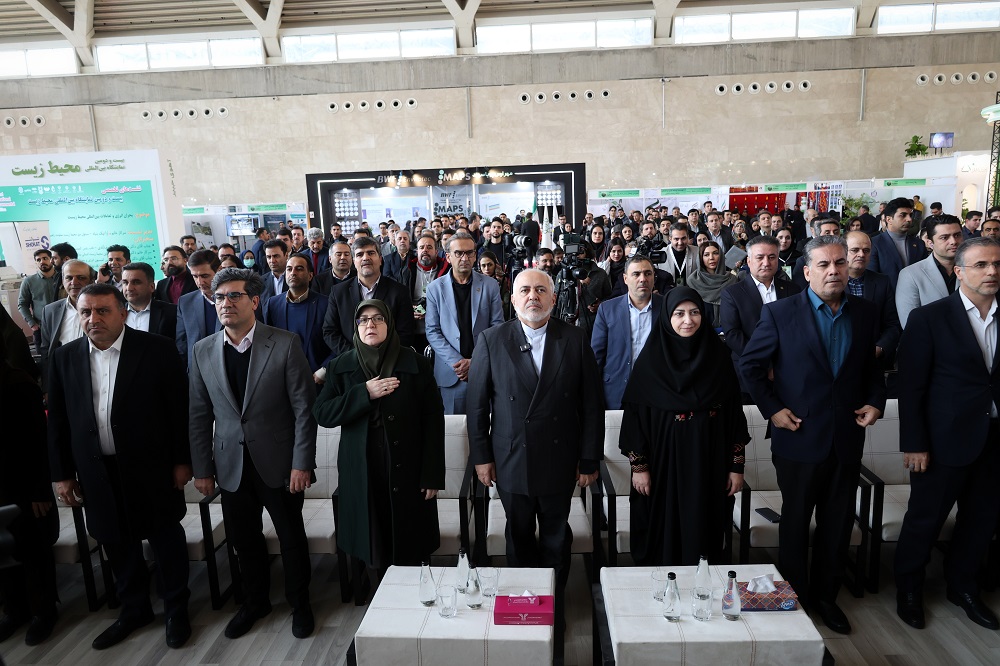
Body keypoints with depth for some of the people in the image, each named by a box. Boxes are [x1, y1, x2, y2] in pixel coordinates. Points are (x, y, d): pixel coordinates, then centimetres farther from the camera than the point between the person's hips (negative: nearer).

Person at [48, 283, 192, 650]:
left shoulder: (156, 349, -10)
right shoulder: (64, 357, 2)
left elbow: (178, 408, -8)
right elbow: (57, 420, 7)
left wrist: (182, 460, -8)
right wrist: (62, 473, 6)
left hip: (151, 466, -4)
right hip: (97, 472, 4)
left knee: (166, 538, 10)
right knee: (116, 543, 17)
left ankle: (176, 608, 29)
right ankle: (134, 608, 37)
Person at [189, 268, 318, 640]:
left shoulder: (285, 344, -11)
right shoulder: (203, 351, 2)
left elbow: (304, 408, -10)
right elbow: (199, 416, 6)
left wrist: (302, 463, -13)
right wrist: (202, 469, 5)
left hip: (278, 463, -3)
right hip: (231, 466, 4)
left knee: (292, 538, 10)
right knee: (243, 539, 16)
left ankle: (299, 604, 33)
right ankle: (256, 602, 40)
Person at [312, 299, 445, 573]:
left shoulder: (416, 364, -1)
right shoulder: (340, 367, 7)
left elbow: (433, 421, -3)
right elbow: (322, 414, -4)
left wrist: (432, 476, -7)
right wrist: (364, 394, -16)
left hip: (407, 473, -1)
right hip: (362, 476, 2)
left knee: (409, 553, 6)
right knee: (372, 553, 9)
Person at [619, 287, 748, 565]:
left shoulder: (718, 358, 0)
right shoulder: (650, 360, -6)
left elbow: (734, 414, 3)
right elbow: (634, 417, -5)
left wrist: (737, 466, 2)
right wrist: (639, 466, -6)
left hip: (708, 464, 2)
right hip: (664, 463, -2)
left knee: (702, 530, 11)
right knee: (664, 532, 8)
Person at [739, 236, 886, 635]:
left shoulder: (866, 313, 4)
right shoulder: (781, 313, -8)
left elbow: (873, 367, 15)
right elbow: (749, 365, -4)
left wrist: (875, 401, -1)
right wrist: (771, 409, -10)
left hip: (847, 437, 4)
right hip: (800, 436, -3)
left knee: (838, 523, 15)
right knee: (796, 522, 11)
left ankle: (825, 595, 34)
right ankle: (794, 598, 29)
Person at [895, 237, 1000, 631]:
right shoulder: (930, 318, -8)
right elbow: (911, 386, -9)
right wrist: (914, 444, -12)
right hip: (945, 441, -4)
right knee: (925, 520, 9)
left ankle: (962, 585, 40)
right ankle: (909, 589, 30)